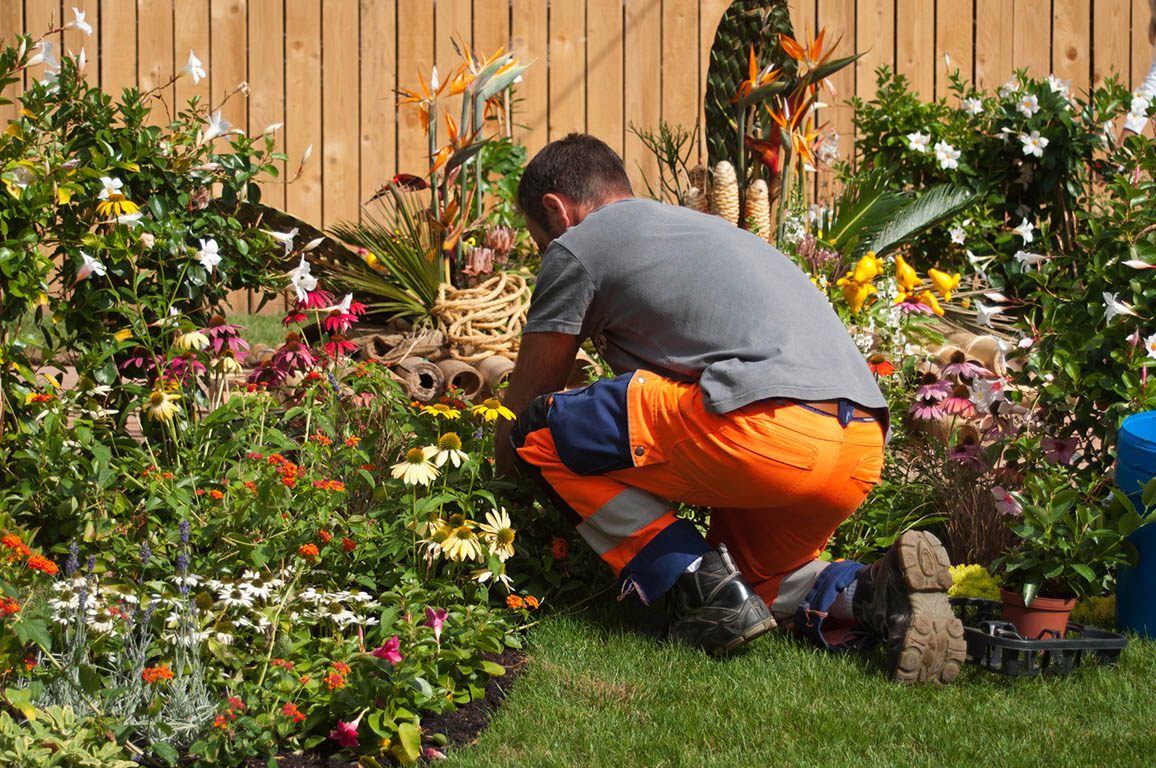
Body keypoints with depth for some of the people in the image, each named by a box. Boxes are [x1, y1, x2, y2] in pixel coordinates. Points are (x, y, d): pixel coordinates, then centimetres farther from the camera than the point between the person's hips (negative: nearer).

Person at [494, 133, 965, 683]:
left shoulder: (576, 246, 12)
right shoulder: (696, 226, 36)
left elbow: (525, 401, 20)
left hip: (769, 425, -9)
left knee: (543, 433, 5)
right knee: (748, 575, 30)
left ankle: (706, 595, -2)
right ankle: (872, 594, 1)